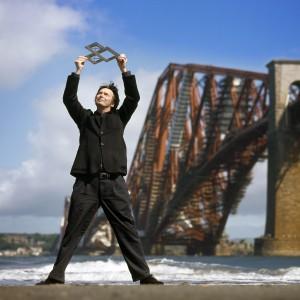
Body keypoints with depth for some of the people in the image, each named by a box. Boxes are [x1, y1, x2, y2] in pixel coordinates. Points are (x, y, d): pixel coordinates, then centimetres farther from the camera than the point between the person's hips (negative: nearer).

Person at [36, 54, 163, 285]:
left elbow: (134, 97, 7)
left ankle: (144, 275, -5)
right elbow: (69, 98, 8)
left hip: (114, 183, 0)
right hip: (87, 183, 0)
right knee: (72, 231, -1)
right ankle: (56, 276, -1)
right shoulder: (85, 118, 21)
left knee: (128, 230, -4)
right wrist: (78, 72, 1)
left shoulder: (119, 118, 20)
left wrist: (124, 70, 0)